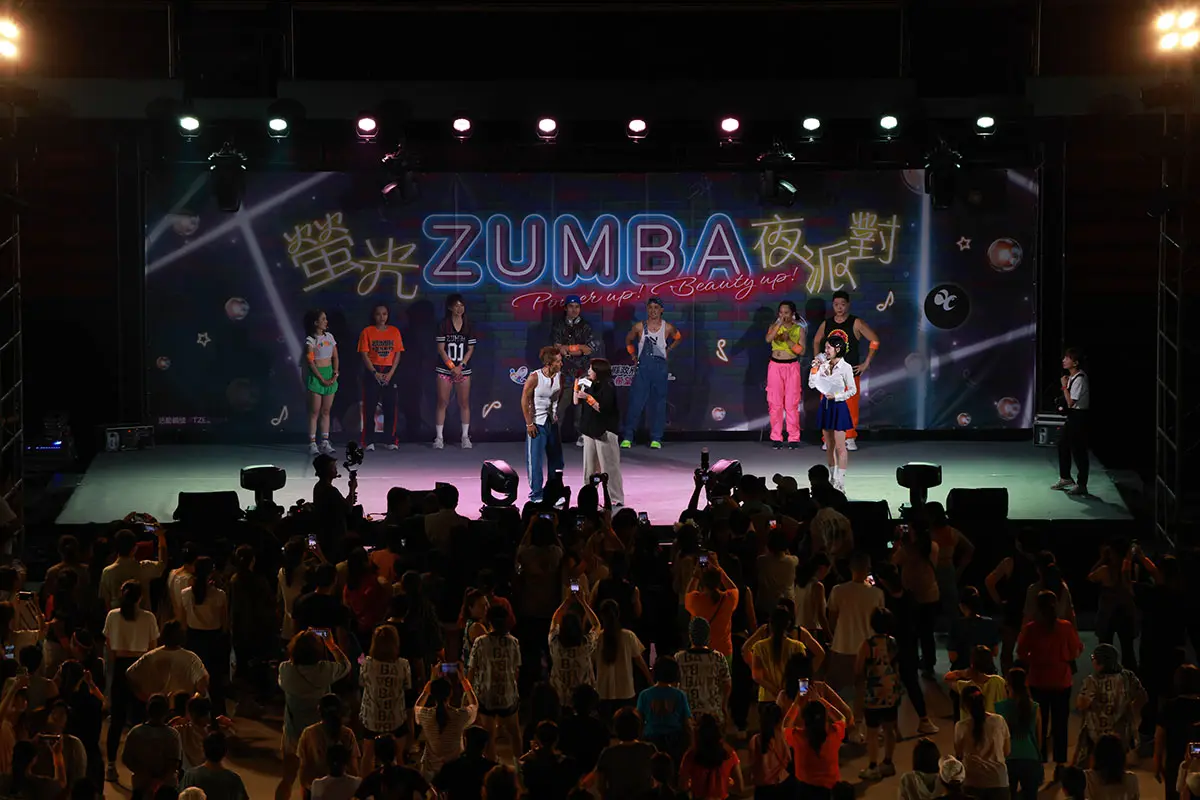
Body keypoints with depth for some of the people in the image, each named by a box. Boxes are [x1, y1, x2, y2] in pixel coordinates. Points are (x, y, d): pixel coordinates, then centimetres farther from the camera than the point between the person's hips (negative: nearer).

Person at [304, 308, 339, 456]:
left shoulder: (329, 336, 9)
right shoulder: (310, 340, -8)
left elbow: (335, 357, 10)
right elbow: (310, 362, -12)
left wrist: (335, 374, -3)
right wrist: (322, 379, -15)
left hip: (330, 373, 6)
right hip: (316, 375, -6)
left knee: (326, 411, 6)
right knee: (315, 411, -5)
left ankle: (325, 442, 9)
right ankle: (312, 443, -4)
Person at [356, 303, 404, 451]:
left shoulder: (394, 331, 6)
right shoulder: (367, 332, 1)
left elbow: (397, 354, 4)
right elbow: (364, 355, -4)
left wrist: (391, 373, -8)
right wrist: (375, 373, -12)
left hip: (390, 373, 2)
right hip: (372, 372, -2)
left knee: (391, 407, 0)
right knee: (369, 407, -3)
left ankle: (391, 440, 5)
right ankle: (369, 441, 0)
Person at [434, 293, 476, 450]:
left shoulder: (468, 326, 4)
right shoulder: (444, 325, -2)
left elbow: (470, 349, 3)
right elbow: (441, 349, -5)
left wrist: (461, 366, -9)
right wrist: (452, 367, -11)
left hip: (463, 370, 2)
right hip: (445, 369, -2)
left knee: (464, 403, 2)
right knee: (442, 403, -2)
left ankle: (466, 437, 8)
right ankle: (439, 437, 1)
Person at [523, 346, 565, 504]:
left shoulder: (559, 378, 0)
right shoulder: (535, 378, -16)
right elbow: (525, 400, -11)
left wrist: (557, 416, 2)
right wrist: (529, 423, -12)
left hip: (552, 423, 6)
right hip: (536, 424, -6)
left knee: (555, 459, 11)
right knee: (535, 460, -2)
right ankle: (536, 495, 6)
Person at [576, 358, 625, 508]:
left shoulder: (608, 388, -13)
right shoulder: (591, 386, 10)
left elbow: (603, 408, -21)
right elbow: (576, 403, 15)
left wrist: (588, 398, -22)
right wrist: (577, 388, 5)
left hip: (604, 432, -8)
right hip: (590, 431, 8)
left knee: (609, 468, -5)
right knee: (589, 468, 13)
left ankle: (617, 500, 1)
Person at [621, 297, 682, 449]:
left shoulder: (668, 327, 2)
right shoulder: (639, 327, 2)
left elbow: (678, 338, 22)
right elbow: (628, 340, 19)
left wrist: (668, 350, 12)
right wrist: (633, 355, 12)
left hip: (660, 367, 1)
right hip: (643, 367, -1)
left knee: (658, 403, 3)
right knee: (636, 402, -6)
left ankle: (656, 439, 8)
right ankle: (627, 437, -4)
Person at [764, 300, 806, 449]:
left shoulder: (799, 329, 4)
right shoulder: (774, 326, 4)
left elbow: (801, 351, -4)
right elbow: (768, 339, -18)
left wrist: (788, 340, -14)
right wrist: (779, 324, -24)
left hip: (792, 367, -1)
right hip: (775, 367, 1)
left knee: (792, 403, -3)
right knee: (775, 403, 0)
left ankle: (794, 437, 2)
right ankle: (776, 437, 5)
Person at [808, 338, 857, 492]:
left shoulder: (845, 367, -9)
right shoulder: (824, 365, 5)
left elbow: (853, 390, -7)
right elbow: (812, 384, 4)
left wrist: (836, 396, -15)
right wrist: (815, 368, -5)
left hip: (838, 406, -6)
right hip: (825, 406, 6)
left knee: (840, 447, -5)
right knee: (829, 446, 11)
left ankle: (840, 483, -4)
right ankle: (831, 480, 17)